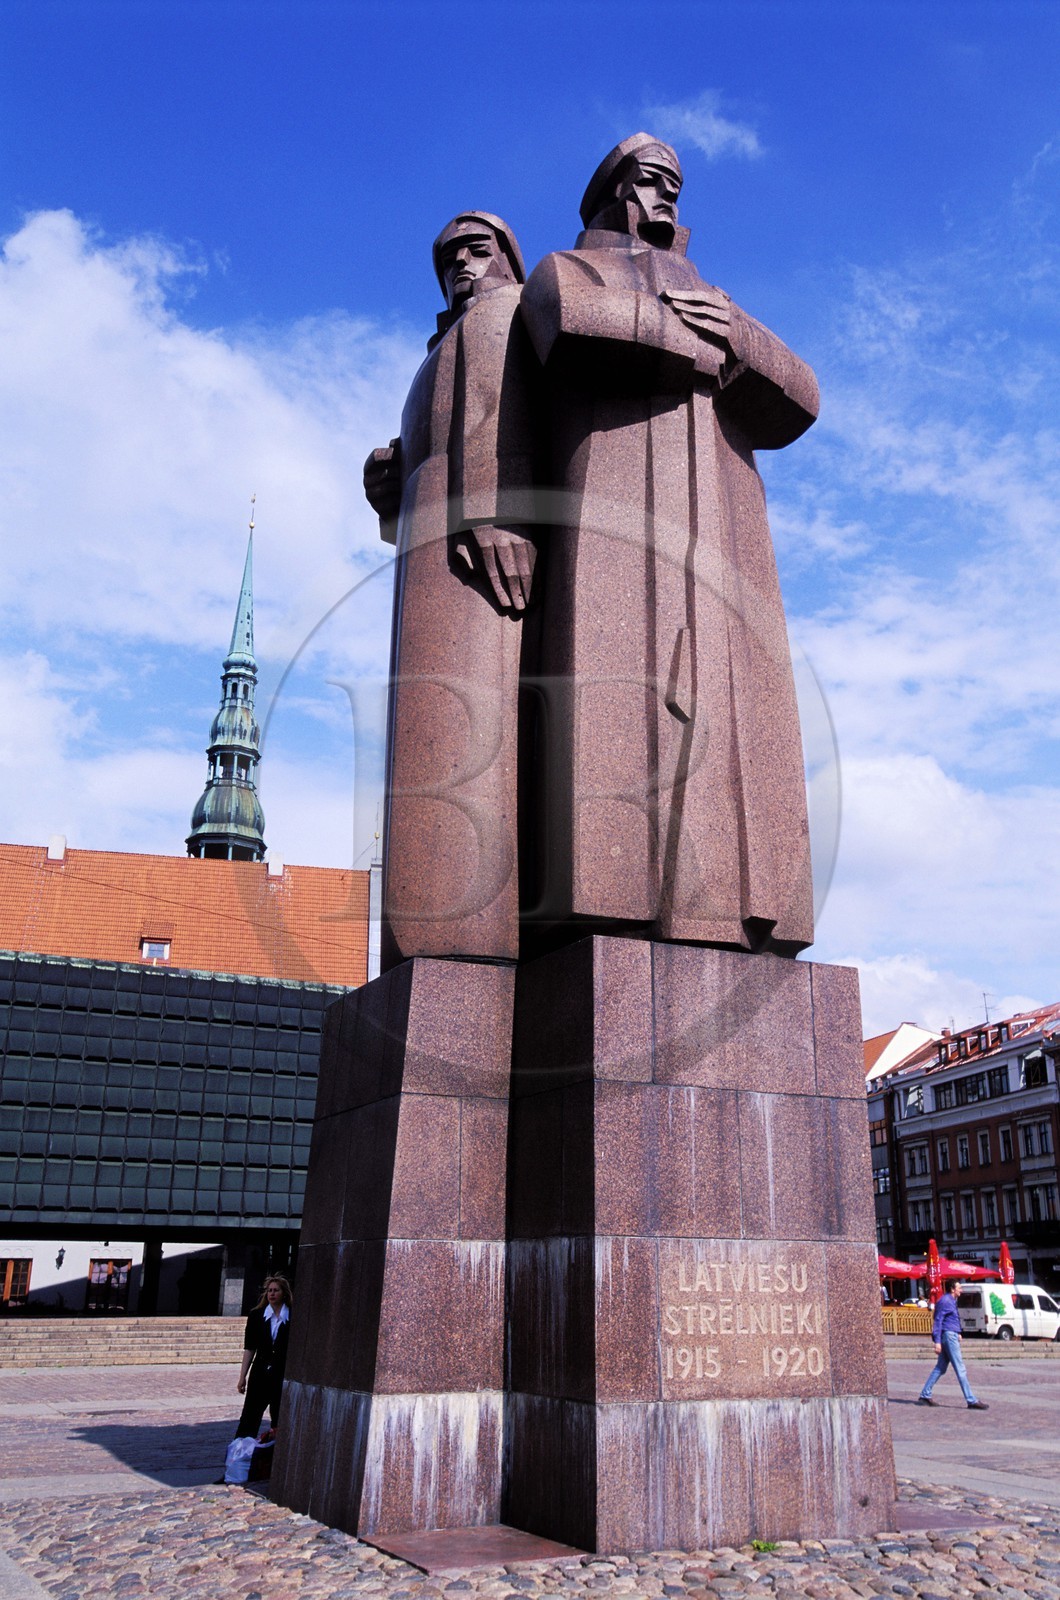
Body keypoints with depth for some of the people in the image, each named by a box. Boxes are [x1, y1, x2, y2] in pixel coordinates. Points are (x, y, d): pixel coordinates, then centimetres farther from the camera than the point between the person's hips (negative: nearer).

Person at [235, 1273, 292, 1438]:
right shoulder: (256, 1315, 3)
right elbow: (249, 1348, 5)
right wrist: (243, 1376, 1)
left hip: (283, 1376, -1)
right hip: (260, 1375, 1)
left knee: (280, 1422, 4)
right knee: (249, 1419, 1)